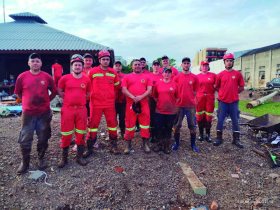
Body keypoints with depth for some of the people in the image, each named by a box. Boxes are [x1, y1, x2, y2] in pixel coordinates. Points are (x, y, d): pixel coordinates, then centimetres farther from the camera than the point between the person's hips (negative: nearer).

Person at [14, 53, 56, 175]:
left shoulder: (47, 76, -2)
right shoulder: (22, 76, -3)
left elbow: (54, 91, 9)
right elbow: (18, 93, 9)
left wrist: (46, 100, 5)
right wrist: (28, 101, 8)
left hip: (44, 113, 1)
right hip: (28, 113, 0)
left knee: (43, 138, 10)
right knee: (25, 139, 4)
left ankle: (41, 159, 29)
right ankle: (25, 162, 21)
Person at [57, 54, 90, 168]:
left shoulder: (87, 79, 2)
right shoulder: (65, 78, -2)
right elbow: (59, 91, 11)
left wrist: (80, 99, 6)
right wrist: (69, 98, 4)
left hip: (81, 109, 2)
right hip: (67, 109, -1)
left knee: (81, 134, 8)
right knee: (66, 134, 5)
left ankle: (79, 156, 22)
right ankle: (64, 157, 20)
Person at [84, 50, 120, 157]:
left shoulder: (113, 72, 5)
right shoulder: (93, 71, -4)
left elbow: (116, 86, 18)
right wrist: (93, 95, 6)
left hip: (110, 104, 3)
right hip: (96, 104, -3)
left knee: (113, 124, 7)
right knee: (93, 124, 3)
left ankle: (114, 146, 22)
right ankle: (89, 147, 15)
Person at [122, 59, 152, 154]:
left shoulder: (146, 77, 11)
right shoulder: (127, 77, 9)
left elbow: (149, 90, 2)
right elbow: (124, 90, -1)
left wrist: (141, 97, -15)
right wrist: (133, 97, -16)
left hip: (144, 103, 1)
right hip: (130, 103, -1)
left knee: (145, 123, 3)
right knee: (130, 123, 4)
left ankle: (145, 144, 14)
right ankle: (128, 144, 14)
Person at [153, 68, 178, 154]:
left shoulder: (174, 84, -2)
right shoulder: (158, 84, -1)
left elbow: (177, 96, 6)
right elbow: (154, 96, 8)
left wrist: (172, 103, 4)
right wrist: (159, 102, 8)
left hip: (171, 111, 0)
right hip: (159, 110, 0)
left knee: (168, 129, 9)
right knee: (158, 128, 7)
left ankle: (167, 146, 22)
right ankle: (159, 144, 24)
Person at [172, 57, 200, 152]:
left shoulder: (194, 77, 3)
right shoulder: (177, 77, 2)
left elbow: (195, 91, 8)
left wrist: (189, 98, 0)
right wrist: (179, 98, -2)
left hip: (191, 105, 0)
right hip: (179, 105, 0)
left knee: (192, 125, 5)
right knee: (177, 125, 6)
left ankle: (193, 144, 19)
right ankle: (176, 143, 21)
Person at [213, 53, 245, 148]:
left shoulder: (238, 74, 2)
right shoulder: (220, 74, 0)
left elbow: (241, 87, 8)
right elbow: (216, 87, 9)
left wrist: (234, 93, 2)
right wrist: (224, 93, 2)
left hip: (234, 101, 1)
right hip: (222, 101, 0)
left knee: (235, 120, 6)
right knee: (220, 120, 3)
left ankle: (236, 139, 17)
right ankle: (219, 138, 15)